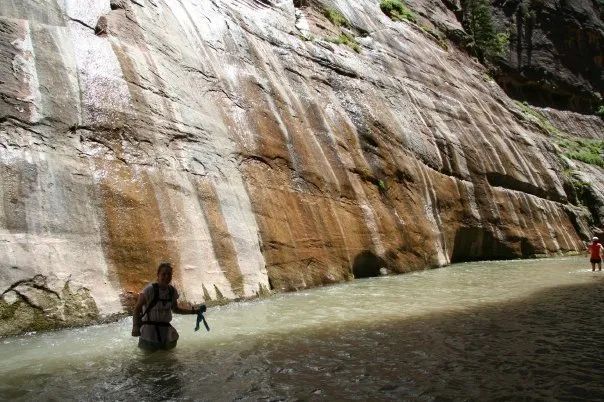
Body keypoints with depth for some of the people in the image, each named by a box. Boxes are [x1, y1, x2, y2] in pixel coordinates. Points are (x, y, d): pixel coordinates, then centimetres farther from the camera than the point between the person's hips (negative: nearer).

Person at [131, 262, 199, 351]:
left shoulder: (173, 291, -2)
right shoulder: (150, 289, -18)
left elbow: (175, 309, 13)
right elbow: (137, 308, -12)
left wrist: (192, 312, 5)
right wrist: (136, 327, -19)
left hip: (165, 327, 5)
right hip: (149, 326, -5)